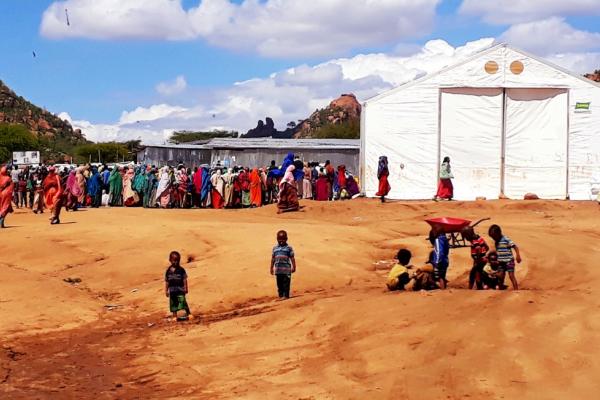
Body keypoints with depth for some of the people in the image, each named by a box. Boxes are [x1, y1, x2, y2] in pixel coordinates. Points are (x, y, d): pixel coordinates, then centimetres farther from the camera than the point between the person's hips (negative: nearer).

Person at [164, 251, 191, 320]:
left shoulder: (181, 270, -3)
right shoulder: (168, 271, 5)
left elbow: (184, 280, -2)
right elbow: (166, 281, 9)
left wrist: (185, 288, -6)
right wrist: (166, 290, 8)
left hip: (180, 289, -3)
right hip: (172, 290, 3)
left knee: (182, 301, -11)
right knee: (173, 304, 8)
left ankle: (188, 314, -1)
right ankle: (174, 316, 18)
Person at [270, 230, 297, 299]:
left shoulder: (289, 248, 1)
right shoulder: (275, 248, 11)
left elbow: (292, 258, 1)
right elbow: (273, 258, 15)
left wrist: (293, 267, -4)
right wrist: (271, 268, 14)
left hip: (286, 269, -4)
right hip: (278, 269, 4)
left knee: (286, 283, -4)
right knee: (279, 283, 8)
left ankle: (286, 295, -1)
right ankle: (280, 295, 15)